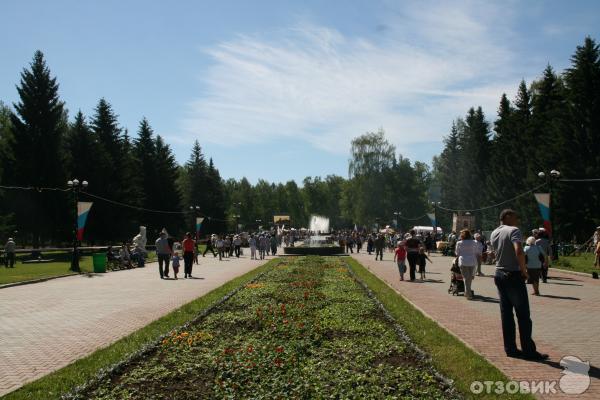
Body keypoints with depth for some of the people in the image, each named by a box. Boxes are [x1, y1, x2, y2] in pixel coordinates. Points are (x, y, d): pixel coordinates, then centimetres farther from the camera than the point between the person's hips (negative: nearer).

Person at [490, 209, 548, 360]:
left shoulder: (494, 233, 11)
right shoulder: (513, 231, -13)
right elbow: (519, 252, -27)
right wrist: (524, 270, -16)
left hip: (499, 274, 8)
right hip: (513, 276, -8)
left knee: (506, 313, 10)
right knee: (523, 315, 0)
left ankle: (510, 348, 14)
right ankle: (529, 350, 5)